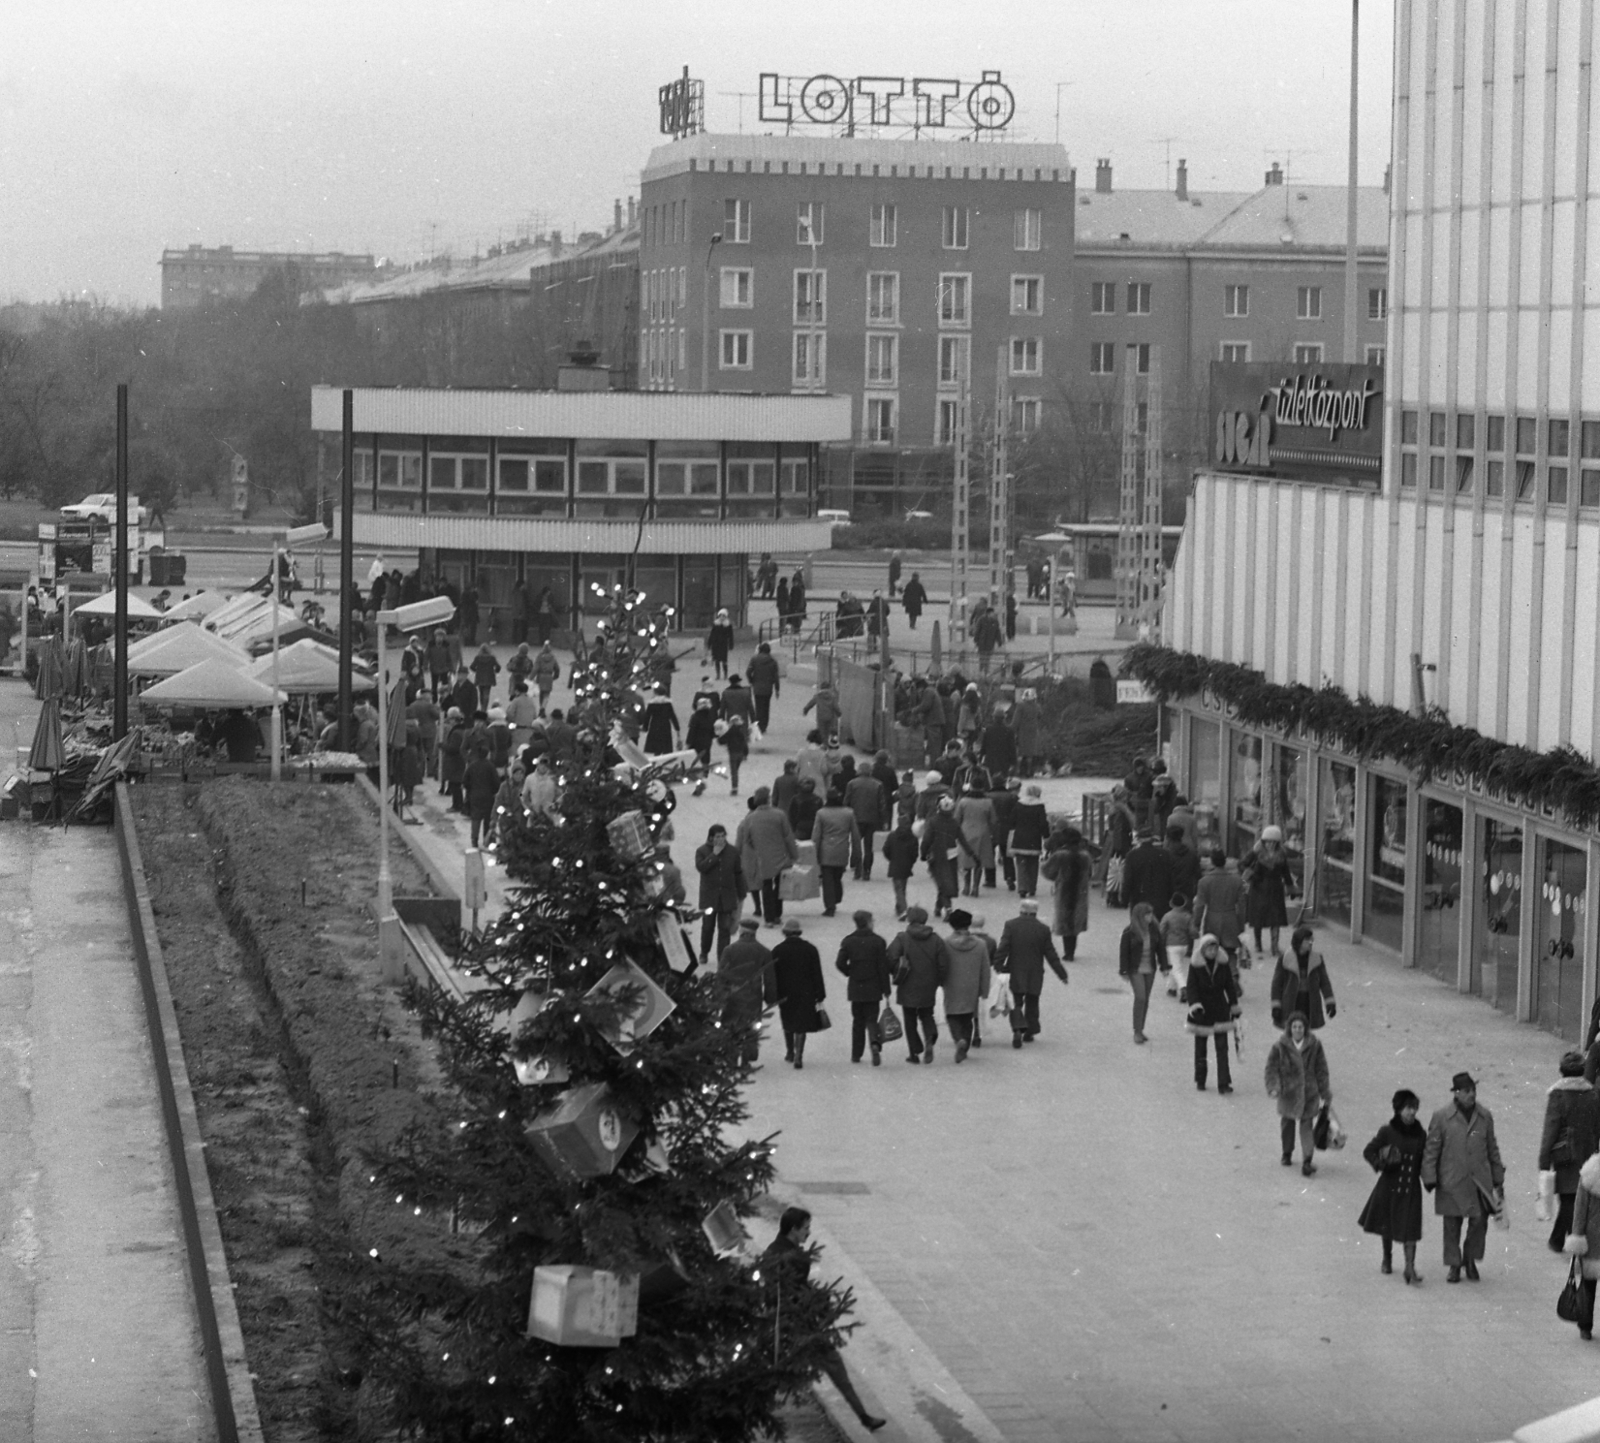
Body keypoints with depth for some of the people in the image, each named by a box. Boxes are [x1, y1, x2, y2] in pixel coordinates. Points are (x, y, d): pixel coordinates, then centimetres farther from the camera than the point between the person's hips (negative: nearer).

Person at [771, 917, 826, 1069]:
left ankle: (790, 1052, 32)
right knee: (801, 1025, 2)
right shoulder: (810, 949, -3)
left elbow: (772, 975, -4)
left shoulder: (777, 951, -6)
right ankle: (798, 1057, -8)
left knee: (788, 1024, 20)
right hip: (806, 993, 0)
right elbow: (817, 975, -2)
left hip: (785, 994, 0)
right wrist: (819, 996, 3)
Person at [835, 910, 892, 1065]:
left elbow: (840, 963, -8)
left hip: (855, 988, 1)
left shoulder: (848, 941, -1)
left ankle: (856, 1054, 14)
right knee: (871, 1019, 3)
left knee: (857, 1021, 13)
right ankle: (875, 1043, -26)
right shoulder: (878, 941, -5)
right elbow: (883, 967, -6)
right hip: (873, 988, -1)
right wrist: (886, 990, -1)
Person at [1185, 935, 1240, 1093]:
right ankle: (1200, 1081, 24)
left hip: (1220, 1009, 1)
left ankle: (1224, 1083, -7)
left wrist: (1234, 1006, 12)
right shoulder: (1196, 966, -8)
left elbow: (1230, 986, 8)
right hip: (1202, 1010, -1)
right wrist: (1195, 1005, -26)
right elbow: (1191, 988, -12)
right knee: (1200, 1046, 10)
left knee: (1222, 1047, -6)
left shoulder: (1223, 964, -1)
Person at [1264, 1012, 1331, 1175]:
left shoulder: (1314, 1045, -5)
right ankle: (1287, 1154, 38)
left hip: (1309, 1093, -1)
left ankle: (1307, 1162, -8)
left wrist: (1325, 1092, 6)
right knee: (1287, 1123, 16)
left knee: (1307, 1126, -6)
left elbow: (1321, 1069, 3)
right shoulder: (1281, 1046, -8)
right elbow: (1272, 1068, -3)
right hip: (1288, 1093, 1)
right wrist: (1273, 1087, -15)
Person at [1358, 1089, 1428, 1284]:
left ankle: (1410, 1267, -12)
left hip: (1411, 1187, 1)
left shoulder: (1420, 1134, 0)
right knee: (1387, 1224, 16)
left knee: (1410, 1227, -8)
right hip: (1390, 1185, -1)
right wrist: (1379, 1163, -21)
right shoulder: (1387, 1131, -9)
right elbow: (1368, 1151, -3)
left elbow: (1423, 1161, 10)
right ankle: (1387, 1258, 38)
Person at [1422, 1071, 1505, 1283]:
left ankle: (1470, 1259, 21)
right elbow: (1431, 1150, 0)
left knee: (1479, 1221, -1)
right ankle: (1453, 1265, 19)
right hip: (1452, 1183, -2)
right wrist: (1430, 1179, -3)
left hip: (1480, 1182, 2)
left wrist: (1497, 1177, 14)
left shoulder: (1485, 1116, 6)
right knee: (1452, 1225, 5)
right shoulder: (1441, 1118, -3)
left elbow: (1492, 1148, 13)